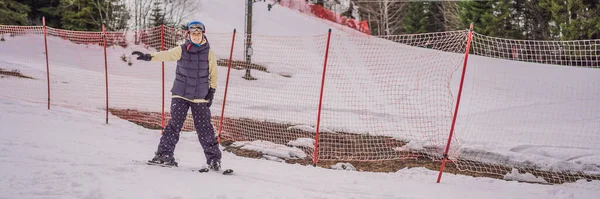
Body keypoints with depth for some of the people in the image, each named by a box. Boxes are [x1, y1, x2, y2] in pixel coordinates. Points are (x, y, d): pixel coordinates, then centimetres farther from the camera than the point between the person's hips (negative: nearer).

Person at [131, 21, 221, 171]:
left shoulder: (209, 54, 0)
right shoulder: (181, 50, -3)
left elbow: (213, 75, 9)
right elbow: (166, 55, -18)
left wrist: (211, 91, 3)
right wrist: (149, 57, -34)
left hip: (200, 98, 0)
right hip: (180, 95, 0)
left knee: (204, 128, 0)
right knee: (175, 124, -6)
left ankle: (214, 158, 10)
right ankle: (164, 153, 3)